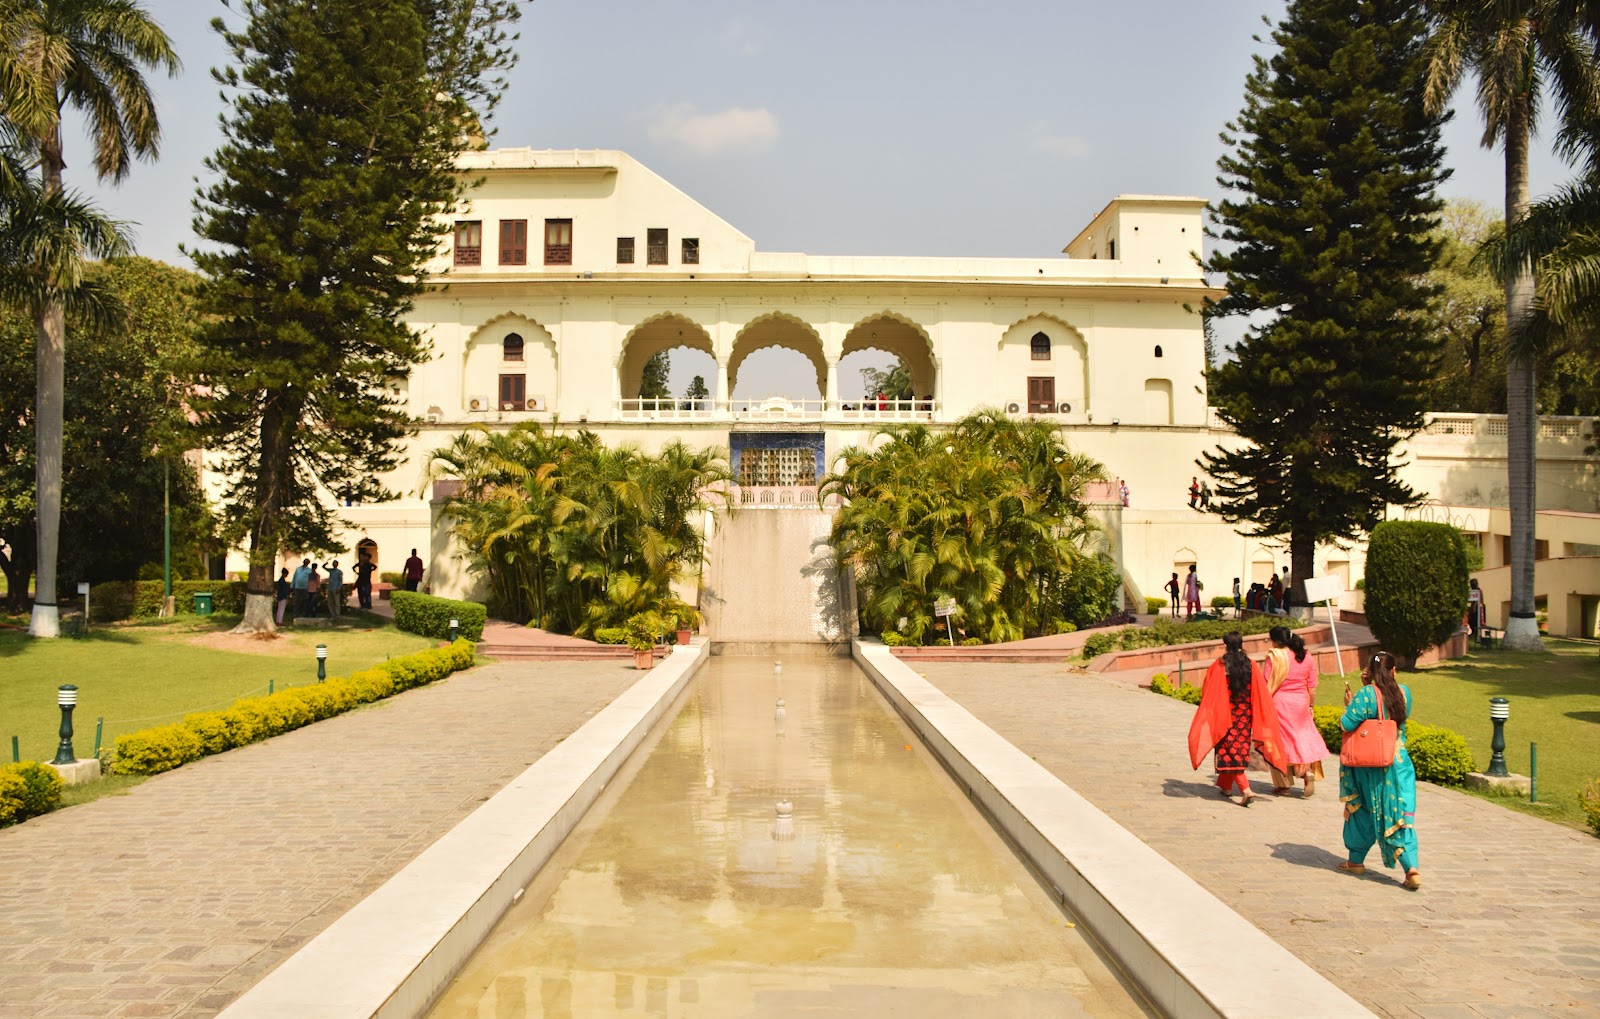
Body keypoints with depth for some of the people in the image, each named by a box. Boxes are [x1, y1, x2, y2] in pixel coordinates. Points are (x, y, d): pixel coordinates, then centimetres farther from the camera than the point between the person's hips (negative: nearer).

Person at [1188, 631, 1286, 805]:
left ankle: (1246, 790, -15)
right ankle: (1225, 786, 30)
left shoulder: (1218, 666, -11)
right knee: (1240, 750, 18)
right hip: (1244, 716, 4)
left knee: (1230, 751, 0)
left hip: (1225, 714, -4)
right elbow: (1261, 693, 0)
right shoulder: (1251, 666, -2)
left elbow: (1207, 693, -5)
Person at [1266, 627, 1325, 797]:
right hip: (1301, 704, 4)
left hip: (1280, 704, -4)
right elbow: (1312, 687, 5)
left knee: (1281, 742, 7)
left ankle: (1284, 784, 11)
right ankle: (1309, 773, -1)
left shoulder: (1274, 657, -13)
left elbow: (1268, 685, -13)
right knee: (1303, 737, 19)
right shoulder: (1307, 658, 2)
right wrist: (1311, 705, 15)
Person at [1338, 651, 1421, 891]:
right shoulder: (1404, 693, -1)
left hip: (1369, 765, -3)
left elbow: (1347, 724, -20)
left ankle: (1356, 860, 26)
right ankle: (1412, 867, -10)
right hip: (1399, 764, 3)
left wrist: (1349, 704, -1)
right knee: (1401, 815, 3)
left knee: (1363, 811, 14)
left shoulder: (1367, 694, -17)